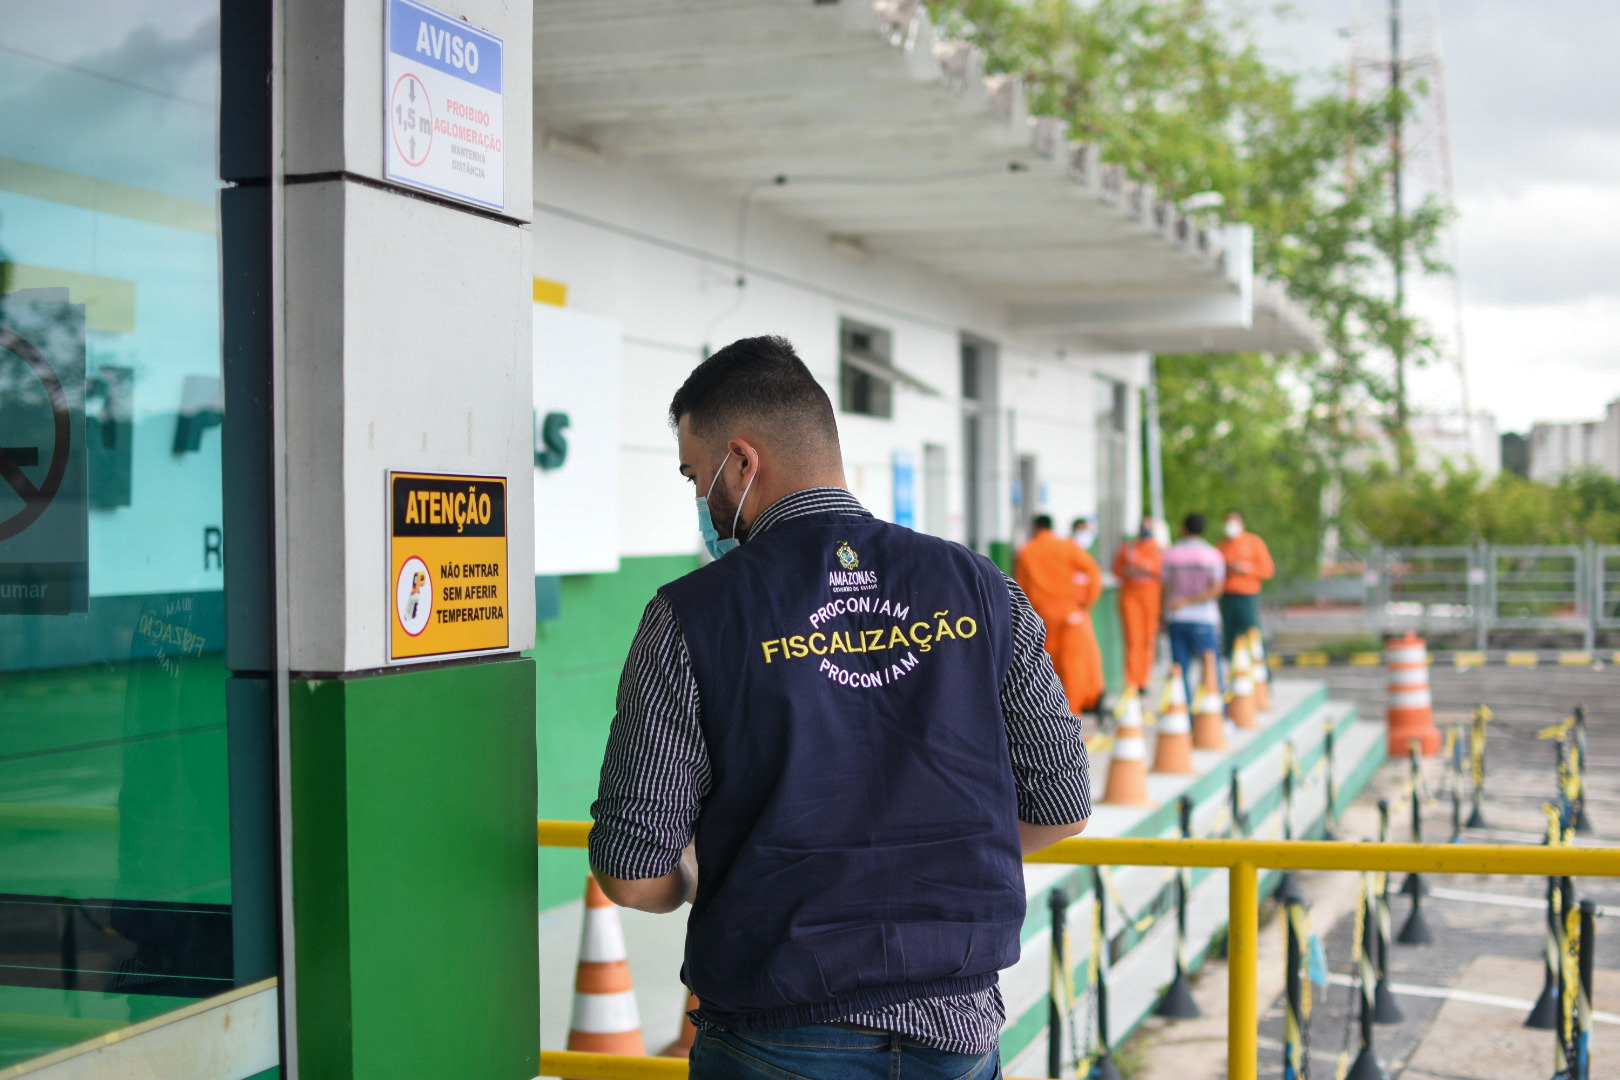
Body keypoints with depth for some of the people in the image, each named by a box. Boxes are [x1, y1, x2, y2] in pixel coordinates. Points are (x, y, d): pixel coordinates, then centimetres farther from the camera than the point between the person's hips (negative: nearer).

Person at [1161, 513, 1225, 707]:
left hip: (1176, 619, 2)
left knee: (1181, 671, 3)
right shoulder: (1212, 554, -1)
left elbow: (1166, 588, 5)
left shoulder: (1171, 553, 3)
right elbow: (1216, 589, -12)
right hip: (1204, 618, -1)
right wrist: (1188, 601, -11)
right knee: (1212, 668, 4)